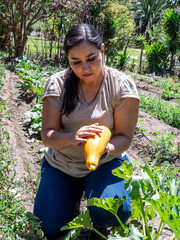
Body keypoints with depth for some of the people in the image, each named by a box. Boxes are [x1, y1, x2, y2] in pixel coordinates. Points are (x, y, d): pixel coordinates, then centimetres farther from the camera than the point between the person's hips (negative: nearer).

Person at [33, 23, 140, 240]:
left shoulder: (122, 86, -14)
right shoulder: (57, 84, -11)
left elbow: (124, 137, -11)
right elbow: (47, 134, -12)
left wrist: (104, 147, -35)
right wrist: (72, 138, -35)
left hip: (104, 163, -1)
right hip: (60, 164, 2)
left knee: (113, 212, -28)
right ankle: (74, 194, 27)